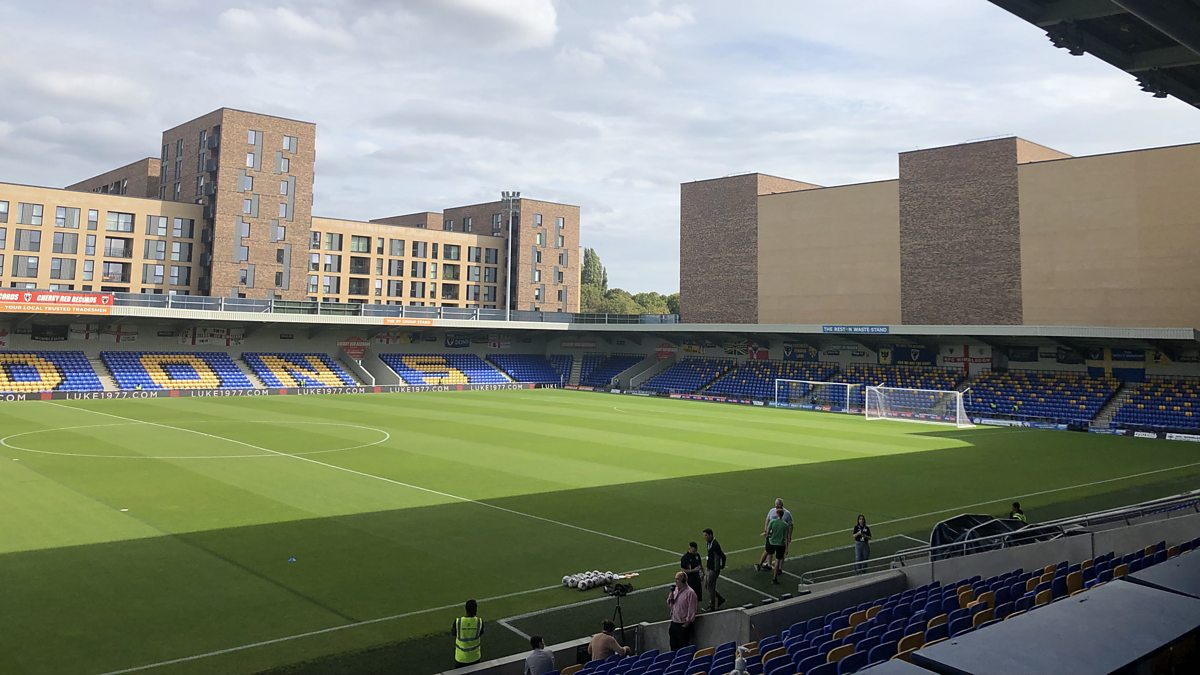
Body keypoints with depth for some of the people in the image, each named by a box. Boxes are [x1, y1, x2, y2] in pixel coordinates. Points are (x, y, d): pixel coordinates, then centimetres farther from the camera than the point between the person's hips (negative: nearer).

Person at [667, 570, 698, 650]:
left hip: (683, 625, -7)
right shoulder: (675, 589, 6)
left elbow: (692, 610, -15)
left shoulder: (690, 593, -16)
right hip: (674, 623, 7)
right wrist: (670, 598, -6)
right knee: (673, 647, 15)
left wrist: (687, 624, -13)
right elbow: (670, 605, 15)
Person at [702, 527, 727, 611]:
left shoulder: (715, 545, -25)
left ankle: (712, 607, 17)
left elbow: (723, 556, -23)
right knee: (706, 586, 17)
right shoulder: (709, 543, 5)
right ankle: (720, 599, 32)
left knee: (711, 588, 2)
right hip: (709, 568, 10)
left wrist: (722, 566, -11)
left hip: (714, 570, -9)